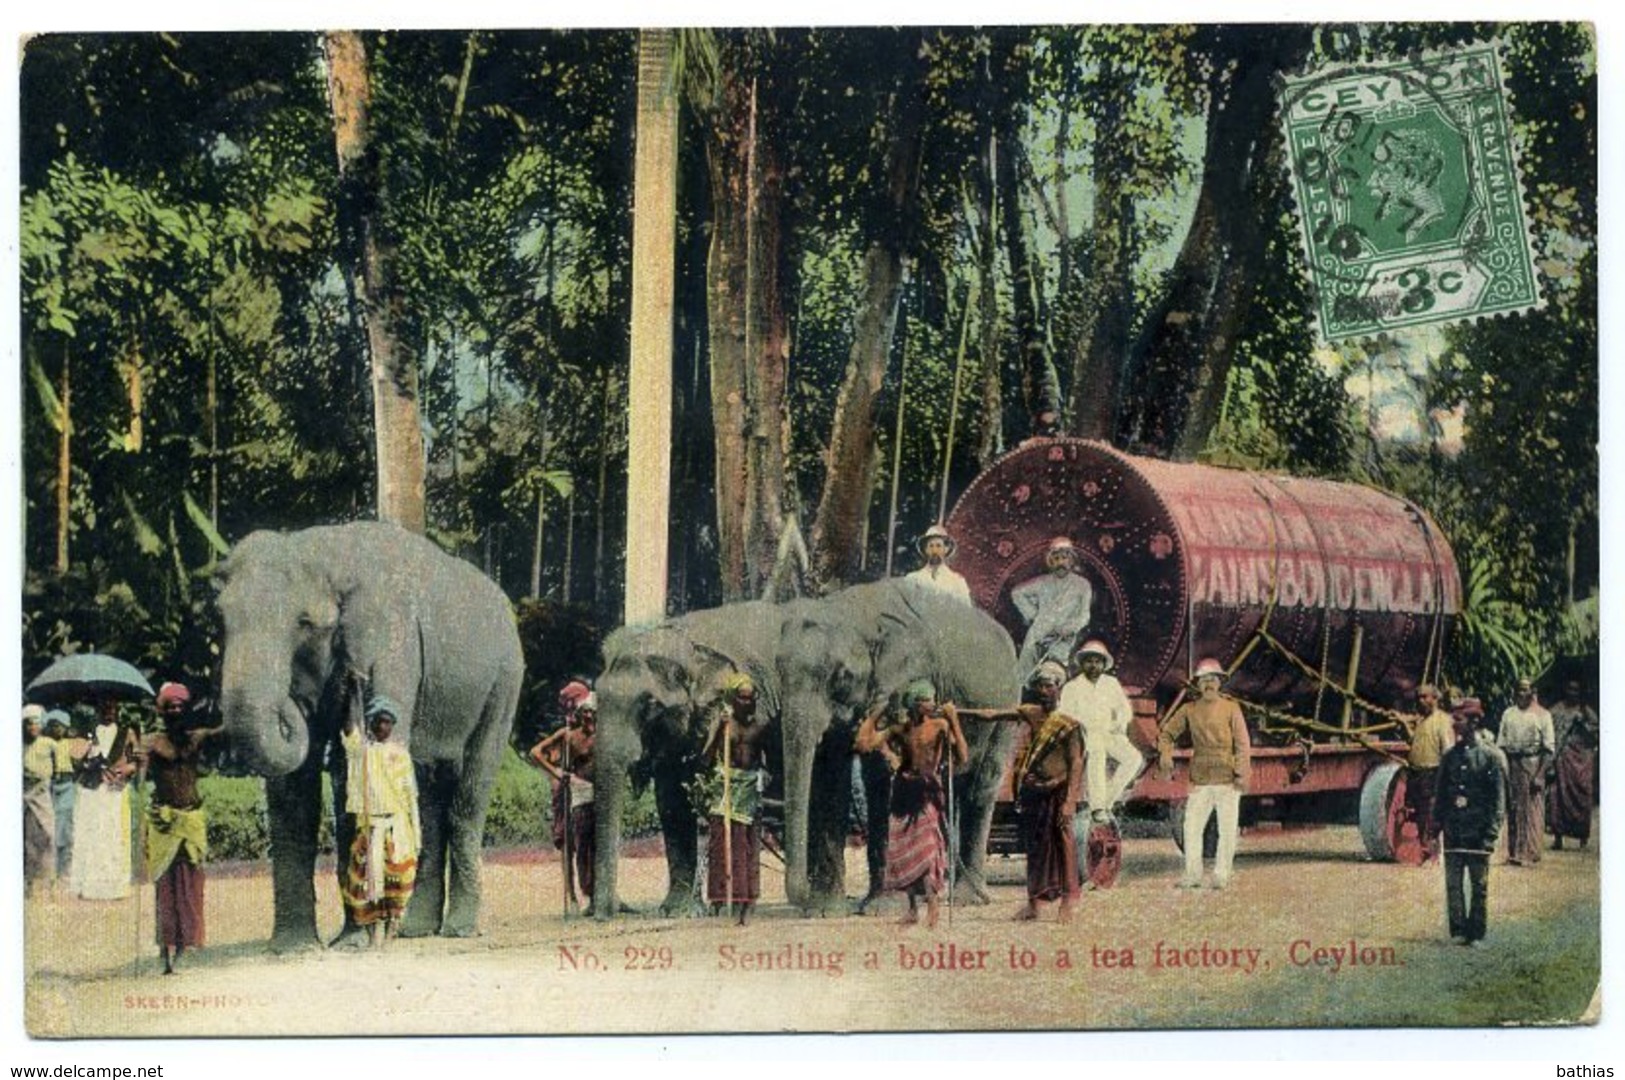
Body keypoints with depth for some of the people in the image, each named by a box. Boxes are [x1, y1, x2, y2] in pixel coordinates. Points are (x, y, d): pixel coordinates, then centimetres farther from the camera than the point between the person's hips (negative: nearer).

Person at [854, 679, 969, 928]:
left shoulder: (940, 726, -5)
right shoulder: (900, 729, 6)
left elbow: (961, 758, -16)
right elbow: (864, 743, 3)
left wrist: (953, 722, -22)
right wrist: (878, 712, 3)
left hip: (928, 792, -5)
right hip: (904, 792, 5)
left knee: (927, 846, -18)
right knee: (902, 850, 7)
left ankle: (933, 902, -7)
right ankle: (913, 909, 18)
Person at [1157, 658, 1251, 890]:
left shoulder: (1231, 708, 0)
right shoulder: (1189, 710, 8)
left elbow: (1243, 743, -2)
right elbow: (1167, 733, 16)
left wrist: (1241, 773, -10)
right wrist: (1165, 755, -2)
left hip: (1227, 778, -3)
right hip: (1200, 779, 3)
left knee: (1227, 829, 0)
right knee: (1192, 826, -1)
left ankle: (1221, 875, 8)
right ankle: (1192, 873, 6)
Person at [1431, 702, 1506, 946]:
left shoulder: (1490, 756, -2)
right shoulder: (1449, 757, 9)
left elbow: (1498, 797, -3)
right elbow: (1439, 795, 13)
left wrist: (1491, 833, -9)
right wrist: (1435, 829, 8)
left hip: (1478, 832, -3)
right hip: (1453, 831, 3)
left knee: (1479, 885, 4)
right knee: (1453, 883, 1)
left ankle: (1476, 933, 10)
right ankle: (1458, 931, 7)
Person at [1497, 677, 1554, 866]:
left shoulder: (1542, 715, 1)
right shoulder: (1508, 714, 13)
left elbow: (1548, 748, -4)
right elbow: (1501, 743, 11)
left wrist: (1540, 774, -12)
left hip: (1532, 763, -4)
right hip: (1512, 763, 4)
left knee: (1531, 810, -4)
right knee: (1512, 809, 5)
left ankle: (1529, 853, -1)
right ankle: (1513, 851, 11)